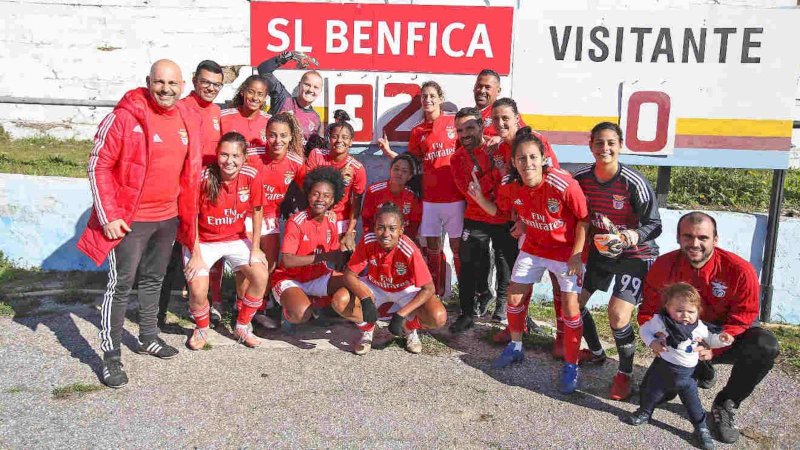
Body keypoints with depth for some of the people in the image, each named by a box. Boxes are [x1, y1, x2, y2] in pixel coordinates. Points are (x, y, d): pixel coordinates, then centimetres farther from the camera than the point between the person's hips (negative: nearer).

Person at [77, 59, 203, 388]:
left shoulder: (190, 120, 3)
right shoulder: (124, 117, -14)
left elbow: (191, 170, 14)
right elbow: (99, 166, -12)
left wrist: (188, 213, 12)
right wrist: (108, 216, -15)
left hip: (169, 217, 6)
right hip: (130, 219, -6)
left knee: (153, 280, 19)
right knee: (121, 284, -1)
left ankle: (149, 338, 36)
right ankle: (111, 355, 10)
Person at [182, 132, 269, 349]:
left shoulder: (251, 176, -14)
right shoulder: (204, 178, -21)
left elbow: (257, 212, -2)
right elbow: (191, 218, -13)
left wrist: (255, 248, -2)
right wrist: (196, 255, -14)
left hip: (236, 239, 3)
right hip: (203, 241, -2)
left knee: (261, 276, -16)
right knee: (198, 291, -20)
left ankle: (242, 327, 8)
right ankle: (202, 328, 14)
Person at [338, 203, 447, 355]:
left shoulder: (409, 250, -32)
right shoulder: (368, 241, -26)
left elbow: (428, 288, -26)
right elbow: (349, 275, -19)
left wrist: (400, 314, -34)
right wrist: (365, 299, -37)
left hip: (406, 289, -2)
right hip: (375, 287, 2)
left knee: (438, 318, -28)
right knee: (340, 303, -25)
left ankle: (409, 328, 9)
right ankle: (367, 329, 8)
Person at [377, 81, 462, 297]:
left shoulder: (454, 121, 1)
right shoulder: (417, 131, 10)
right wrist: (389, 152, 1)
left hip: (454, 195, -3)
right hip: (429, 196, 3)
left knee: (457, 245, 3)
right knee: (432, 246, 8)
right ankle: (436, 294, 20)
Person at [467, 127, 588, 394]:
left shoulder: (563, 184, -30)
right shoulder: (510, 185, -15)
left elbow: (583, 219, -17)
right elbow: (499, 211, 5)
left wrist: (577, 255, -18)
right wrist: (479, 198, -13)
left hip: (566, 250, -5)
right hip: (533, 248, 5)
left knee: (570, 306, -5)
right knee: (515, 296, 10)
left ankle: (571, 366, 12)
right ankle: (515, 347, 34)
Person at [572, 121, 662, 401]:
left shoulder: (634, 183, -24)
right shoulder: (581, 178, -10)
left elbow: (654, 226, -20)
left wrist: (627, 238, -36)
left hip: (635, 254, -5)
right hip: (600, 249, 6)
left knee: (618, 314, -18)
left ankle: (625, 374, 8)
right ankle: (596, 353, 33)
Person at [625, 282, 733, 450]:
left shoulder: (699, 327, -9)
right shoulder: (660, 321, -17)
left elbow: (710, 339, 7)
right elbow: (644, 329, -4)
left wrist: (721, 339, -12)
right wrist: (652, 343, -18)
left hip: (687, 373, 1)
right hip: (663, 367, 0)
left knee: (693, 402, 5)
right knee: (652, 392, 18)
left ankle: (701, 428, 24)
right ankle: (644, 413, 43)